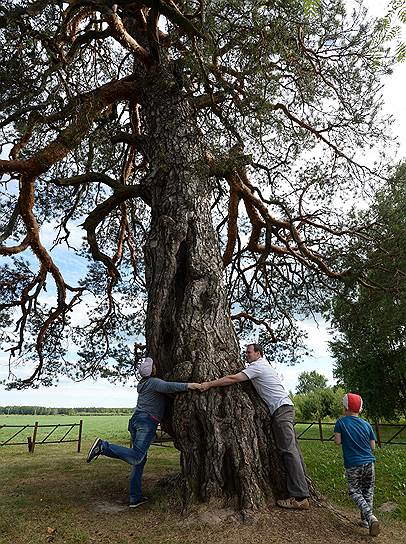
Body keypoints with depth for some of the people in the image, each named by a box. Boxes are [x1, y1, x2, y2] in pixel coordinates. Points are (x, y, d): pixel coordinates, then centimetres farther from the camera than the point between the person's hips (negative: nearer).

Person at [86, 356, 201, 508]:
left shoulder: (143, 384, 21)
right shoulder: (154, 382, -6)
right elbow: (167, 386, -26)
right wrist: (187, 385, -33)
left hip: (136, 420, 9)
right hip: (147, 421, -9)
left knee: (141, 459, 13)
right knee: (136, 458, -18)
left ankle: (135, 498, 15)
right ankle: (103, 446, -21)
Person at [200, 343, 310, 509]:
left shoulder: (257, 366, -9)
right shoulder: (264, 364, 21)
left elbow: (233, 379, -14)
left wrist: (209, 384, -12)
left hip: (281, 408, -10)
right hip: (285, 408, 10)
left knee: (288, 450, -12)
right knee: (292, 449, 10)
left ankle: (300, 497, -12)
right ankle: (303, 487, 14)